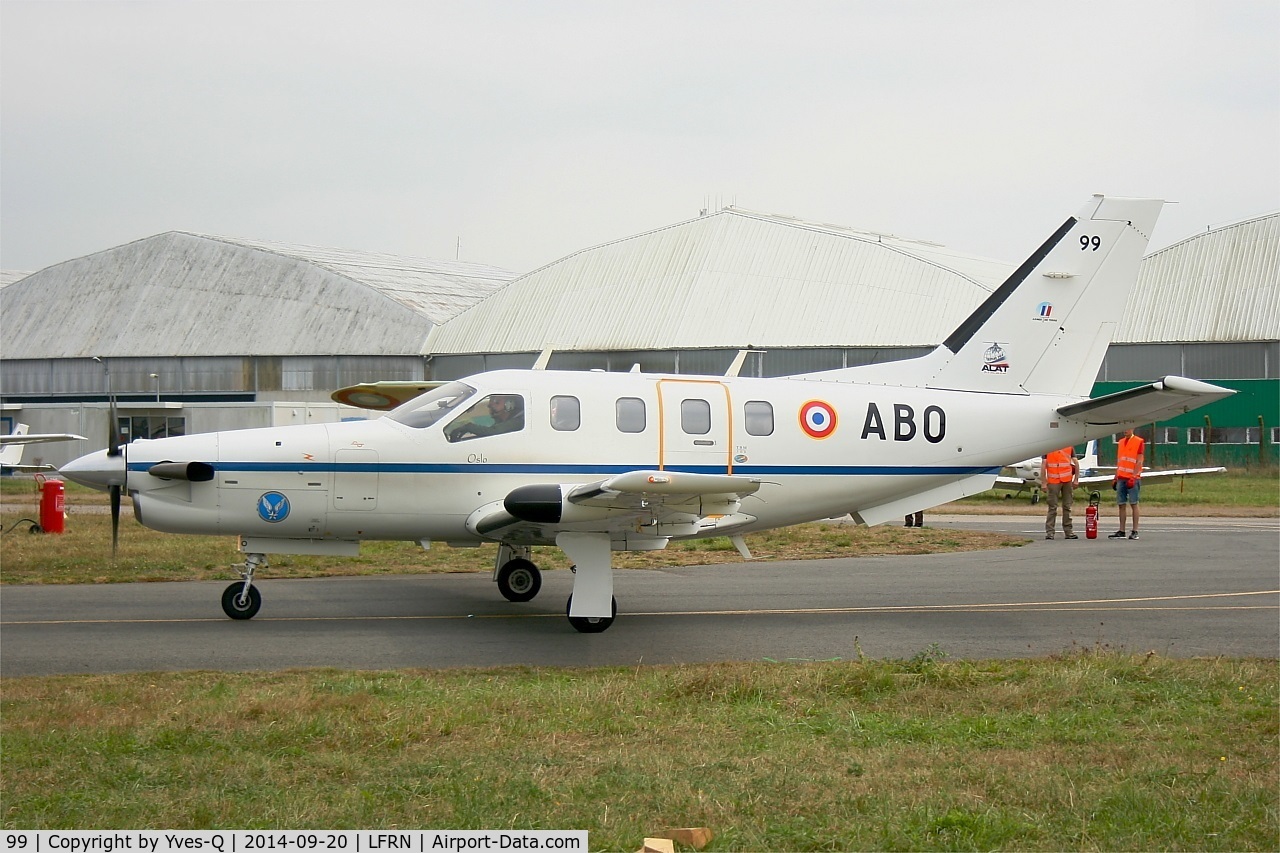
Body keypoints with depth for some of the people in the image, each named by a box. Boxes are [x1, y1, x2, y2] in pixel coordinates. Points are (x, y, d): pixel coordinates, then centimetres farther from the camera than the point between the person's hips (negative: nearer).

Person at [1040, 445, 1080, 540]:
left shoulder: (1069, 446, 8)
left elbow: (1076, 462, 10)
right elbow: (1043, 464, -2)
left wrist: (1076, 479, 4)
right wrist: (1043, 483, -7)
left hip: (1067, 481, 3)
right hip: (1053, 481, -3)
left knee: (1067, 507, 8)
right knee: (1052, 507, -3)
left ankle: (1068, 532, 13)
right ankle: (1049, 532, -1)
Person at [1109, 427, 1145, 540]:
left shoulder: (1139, 441, -3)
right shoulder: (1120, 442, 16)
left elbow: (1139, 461, -9)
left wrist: (1133, 477, -16)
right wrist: (1115, 478, 15)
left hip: (1132, 478, -6)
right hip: (1121, 478, 6)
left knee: (1134, 504, -4)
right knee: (1121, 504, 4)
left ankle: (1135, 531, -2)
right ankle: (1121, 531, 7)